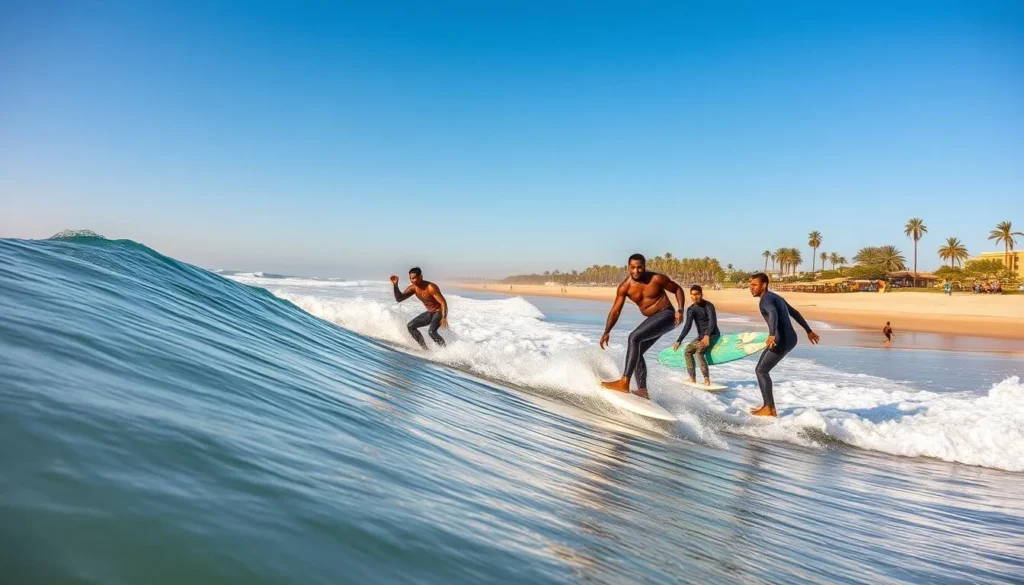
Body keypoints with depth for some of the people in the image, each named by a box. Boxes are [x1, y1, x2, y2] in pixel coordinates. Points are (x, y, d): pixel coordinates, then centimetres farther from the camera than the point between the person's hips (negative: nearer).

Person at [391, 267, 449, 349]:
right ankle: (425, 348, 4)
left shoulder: (431, 287, -26)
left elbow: (443, 302, -28)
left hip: (439, 312, -8)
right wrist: (395, 285, -21)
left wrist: (444, 317, -40)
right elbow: (399, 298, -6)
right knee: (410, 326, 1)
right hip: (429, 313, 8)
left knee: (431, 331, -30)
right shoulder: (413, 288, -4)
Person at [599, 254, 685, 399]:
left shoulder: (657, 279, -15)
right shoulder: (624, 287, -6)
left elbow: (677, 289, -1)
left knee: (634, 338, -24)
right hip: (653, 320, 7)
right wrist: (606, 332, -18)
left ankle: (624, 383, -27)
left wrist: (680, 310, -14)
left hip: (666, 316, -7)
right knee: (636, 352, 3)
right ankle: (643, 391, 11)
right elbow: (615, 311, -7)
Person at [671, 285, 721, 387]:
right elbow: (687, 326, -7)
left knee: (699, 352, -26)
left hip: (712, 335, -7)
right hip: (701, 336, 7)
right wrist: (679, 340, -19)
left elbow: (712, 321, -27)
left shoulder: (708, 306, -14)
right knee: (687, 351, -7)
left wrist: (707, 335, -43)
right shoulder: (691, 309, 1)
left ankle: (707, 379, -25)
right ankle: (692, 378, -4)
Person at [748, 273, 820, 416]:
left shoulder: (766, 299, -13)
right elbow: (795, 313, 28)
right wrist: (808, 331, 35)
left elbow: (773, 314, -35)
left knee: (762, 371, -5)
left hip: (783, 340, -10)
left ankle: (770, 409, -3)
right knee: (760, 369, 14)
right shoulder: (775, 297, 20)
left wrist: (772, 335, -50)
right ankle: (767, 405, 17)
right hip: (789, 338, 10)